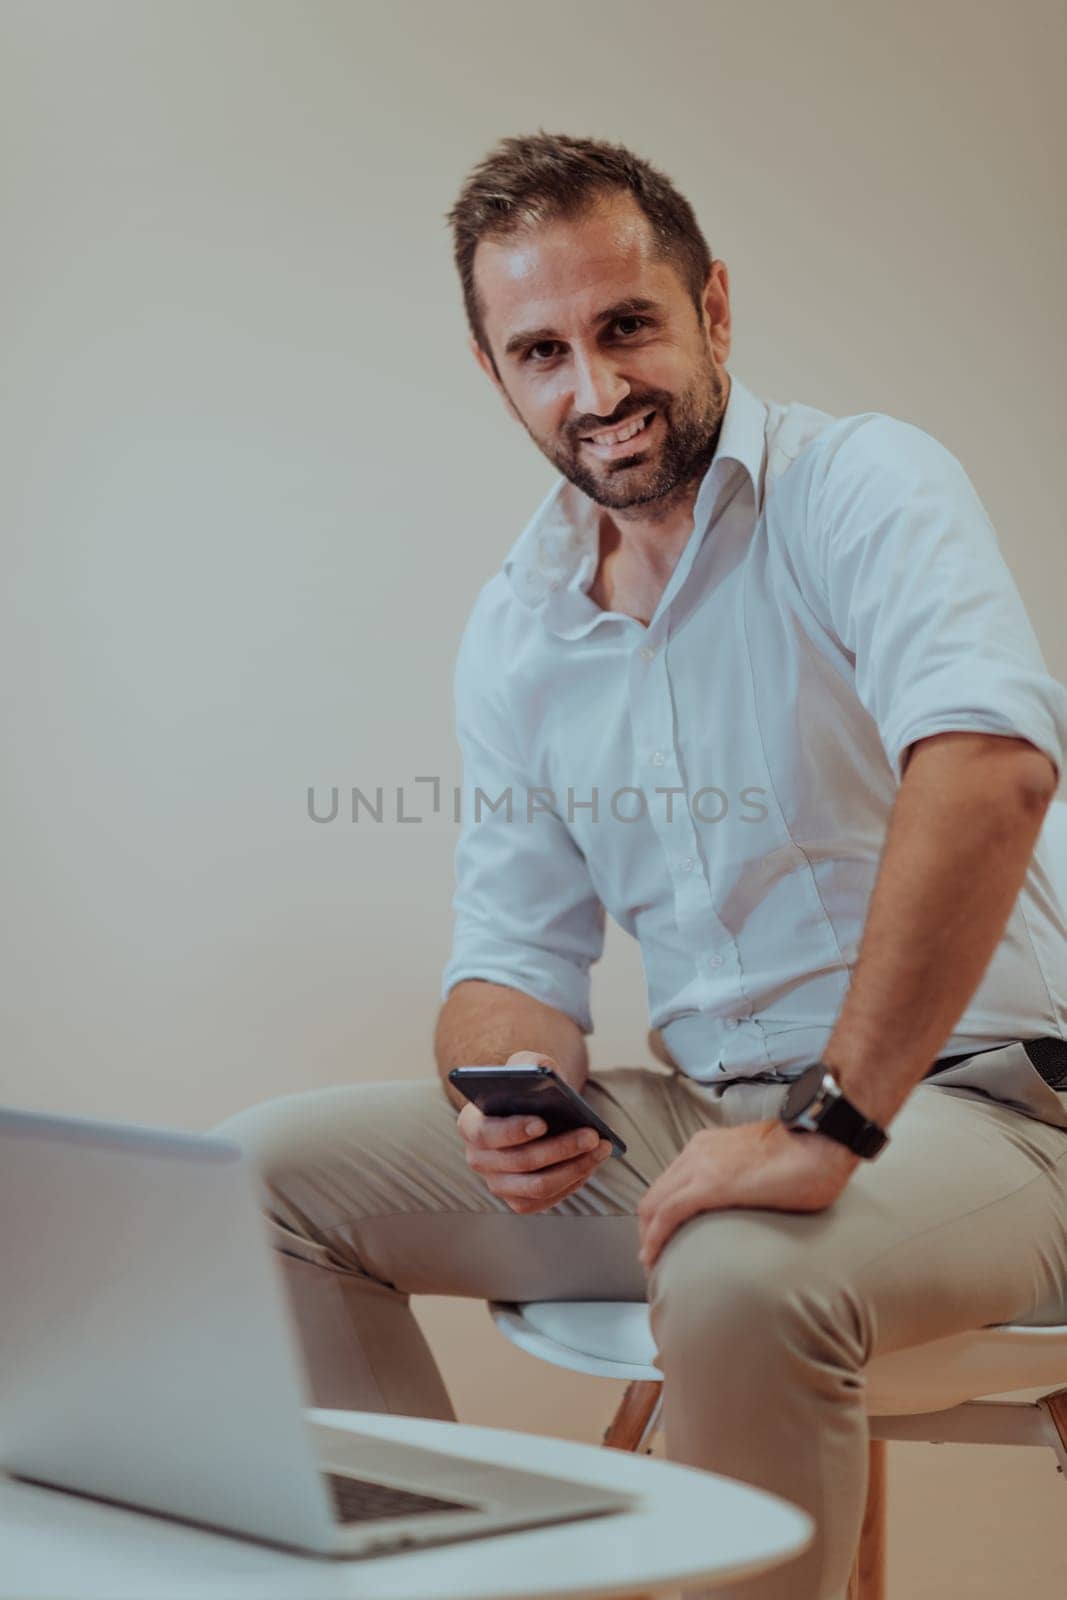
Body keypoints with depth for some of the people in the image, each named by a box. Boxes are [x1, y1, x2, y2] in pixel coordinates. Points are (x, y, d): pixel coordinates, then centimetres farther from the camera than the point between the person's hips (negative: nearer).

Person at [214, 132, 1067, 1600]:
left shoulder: (857, 485, -12)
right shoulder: (513, 628, 8)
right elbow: (515, 954, 11)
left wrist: (833, 1124, -34)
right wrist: (516, 1089, -13)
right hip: (700, 1109, 6)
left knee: (741, 1280, -38)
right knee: (260, 1173, -1)